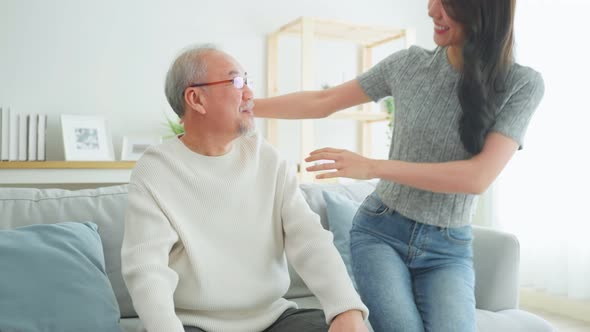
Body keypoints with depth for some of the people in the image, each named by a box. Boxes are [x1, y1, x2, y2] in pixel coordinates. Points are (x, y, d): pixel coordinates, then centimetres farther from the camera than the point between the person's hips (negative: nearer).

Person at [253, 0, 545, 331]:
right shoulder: (409, 63, -3)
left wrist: (372, 167, -24)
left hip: (448, 250, 0)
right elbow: (321, 102, 5)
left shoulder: (522, 84, -9)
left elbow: (479, 176, -21)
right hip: (380, 231, 1)